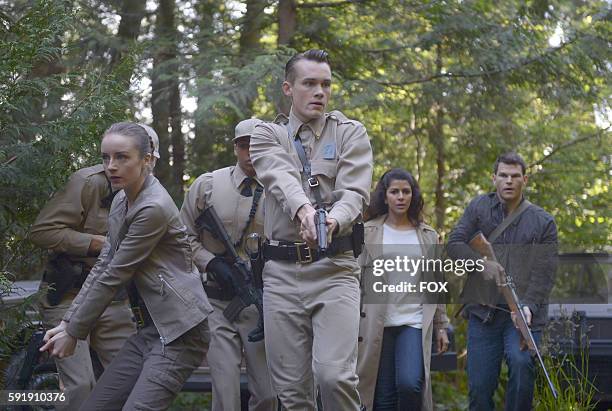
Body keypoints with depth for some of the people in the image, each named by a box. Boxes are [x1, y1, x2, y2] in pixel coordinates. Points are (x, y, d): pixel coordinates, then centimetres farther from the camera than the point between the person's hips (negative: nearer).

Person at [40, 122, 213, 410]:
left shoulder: (154, 207, -18)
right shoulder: (122, 200, 11)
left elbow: (113, 276, -14)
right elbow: (102, 267, 11)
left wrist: (73, 333, -7)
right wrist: (67, 322, 4)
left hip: (178, 331, -9)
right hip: (149, 327, 9)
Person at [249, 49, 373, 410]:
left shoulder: (351, 134, 9)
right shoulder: (268, 135, 11)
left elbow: (355, 193, -6)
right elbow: (282, 178, -11)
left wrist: (334, 220, -30)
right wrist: (303, 209, -34)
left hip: (335, 269, -2)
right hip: (282, 272, 2)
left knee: (334, 375, -19)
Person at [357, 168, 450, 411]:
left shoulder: (428, 236, 12)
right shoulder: (367, 233, 5)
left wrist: (441, 326, 12)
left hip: (415, 321, 1)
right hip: (377, 324, -1)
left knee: (409, 384, -20)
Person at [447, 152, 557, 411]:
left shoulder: (543, 221, 6)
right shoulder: (479, 207, 10)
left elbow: (545, 272, 1)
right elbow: (454, 244, 4)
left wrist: (529, 306, -15)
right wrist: (482, 264, -14)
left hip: (523, 313, -2)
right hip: (483, 311, 2)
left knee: (521, 364, -27)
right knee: (479, 384, 0)